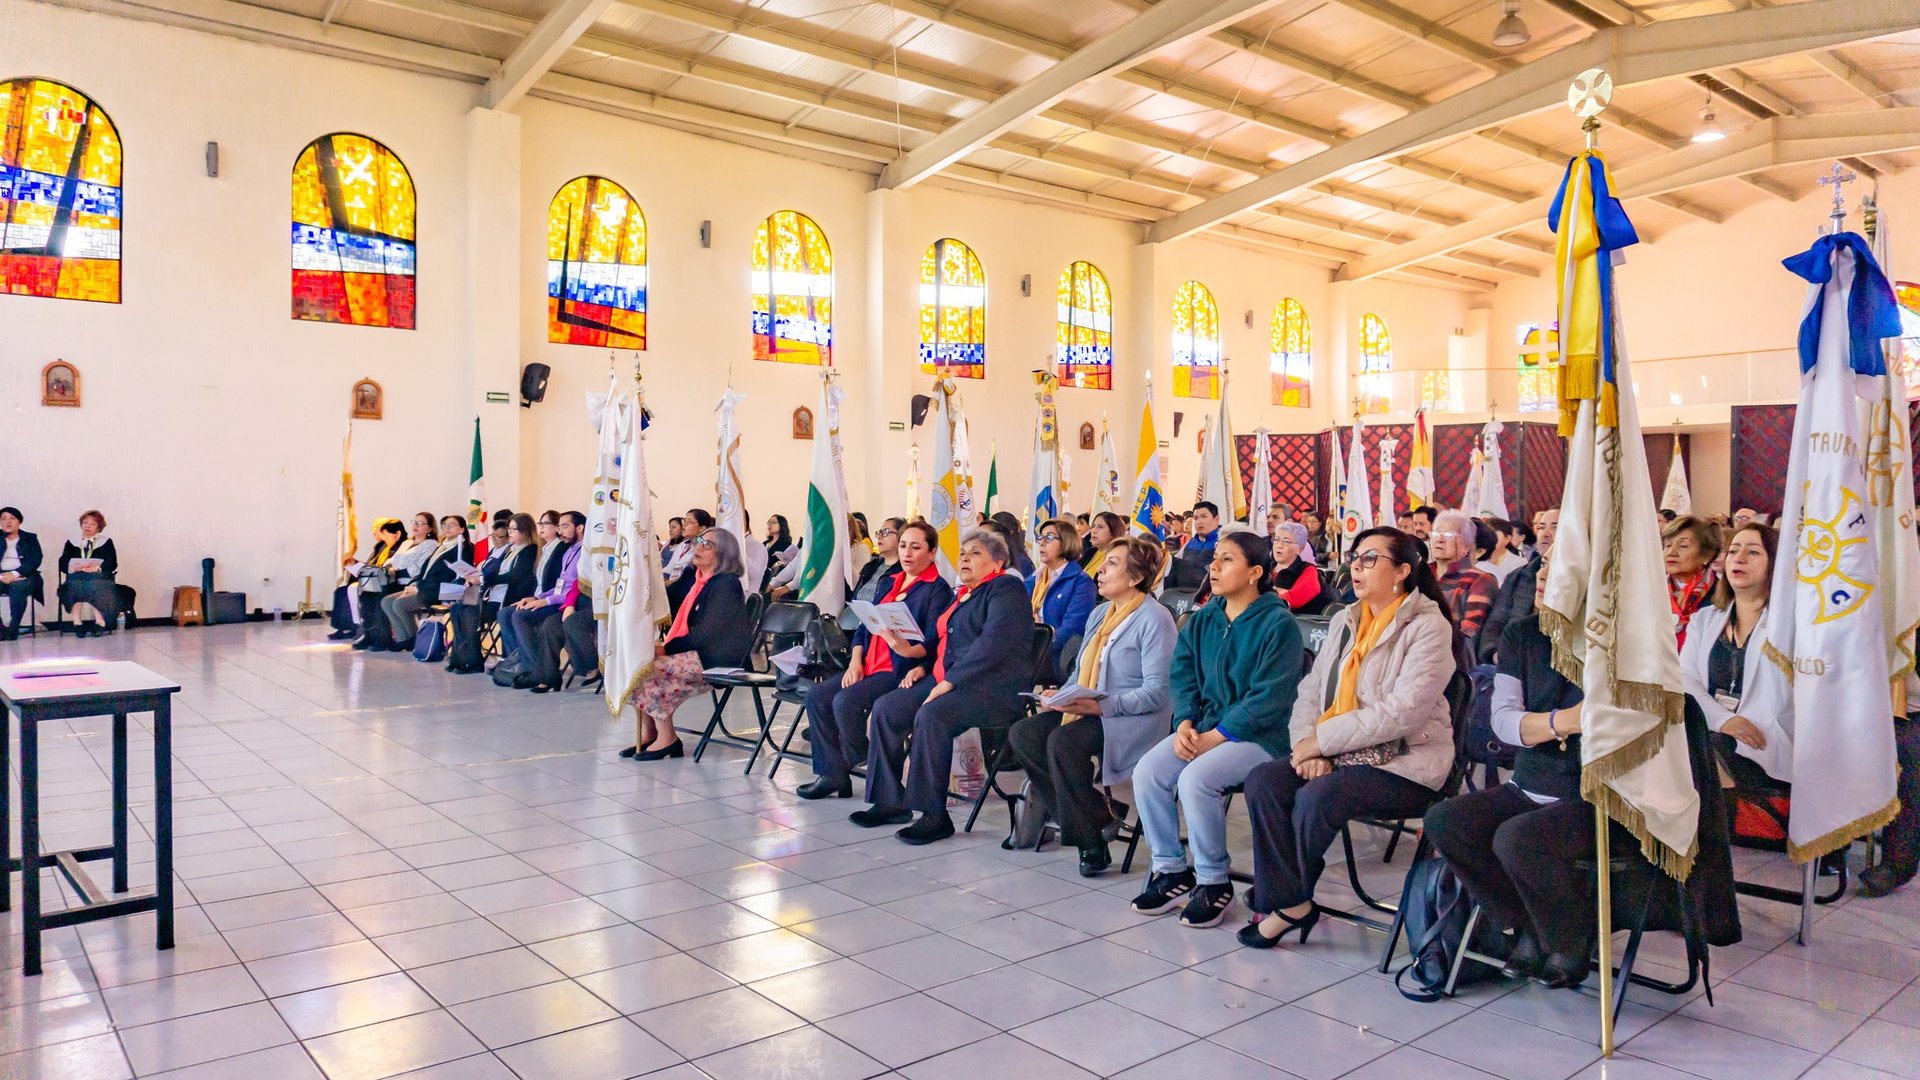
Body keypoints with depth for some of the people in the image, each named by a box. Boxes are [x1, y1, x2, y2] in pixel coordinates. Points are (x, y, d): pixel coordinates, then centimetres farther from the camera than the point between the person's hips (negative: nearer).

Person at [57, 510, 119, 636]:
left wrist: (97, 568, -17)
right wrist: (73, 567, -14)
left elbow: (112, 564, 3)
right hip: (76, 577, 2)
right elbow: (63, 564, 9)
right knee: (75, 584, -34)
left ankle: (100, 622, -39)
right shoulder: (71, 543, 23)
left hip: (99, 577, -2)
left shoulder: (106, 542, 18)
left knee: (95, 585, -36)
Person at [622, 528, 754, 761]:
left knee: (648, 668, -23)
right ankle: (648, 732, 1)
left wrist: (667, 648, -19)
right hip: (686, 651, 9)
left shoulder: (726, 585, -12)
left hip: (712, 660, -9)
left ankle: (667, 739, -10)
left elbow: (706, 634, -19)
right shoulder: (691, 576, 15)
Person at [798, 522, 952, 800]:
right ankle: (832, 774, -5)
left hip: (903, 671, -8)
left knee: (845, 701, -27)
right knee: (817, 696, -10)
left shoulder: (938, 589, -4)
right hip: (870, 667, 8)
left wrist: (909, 651, -34)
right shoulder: (888, 582, 19)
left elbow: (935, 641, -13)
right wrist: (855, 661, 1)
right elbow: (865, 624, 17)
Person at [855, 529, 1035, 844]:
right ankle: (889, 801, -1)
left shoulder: (1005, 589, -6)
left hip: (992, 688, -9)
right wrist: (924, 666, 13)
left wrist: (949, 682, -23)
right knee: (885, 708, -7)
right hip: (945, 680, 9)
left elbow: (993, 643, -20)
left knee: (931, 715, -33)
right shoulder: (962, 594, 23)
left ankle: (935, 815, -24)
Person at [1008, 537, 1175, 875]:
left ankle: (1091, 843, -19)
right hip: (1086, 711, 9)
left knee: (1063, 741, -32)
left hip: (1134, 720, -9)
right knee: (1022, 734, -11)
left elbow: (1157, 692, -17)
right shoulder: (1099, 613, 17)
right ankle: (1097, 810, -7)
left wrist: (1099, 706, -25)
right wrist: (1062, 694, 3)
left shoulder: (1155, 619, -10)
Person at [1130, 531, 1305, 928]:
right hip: (1206, 727, 7)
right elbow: (1182, 676, 8)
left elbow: (1268, 698, -18)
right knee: (1147, 772, -15)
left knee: (1196, 778, -30)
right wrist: (1185, 723, -9)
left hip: (1260, 736, -7)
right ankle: (1171, 870, 2)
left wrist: (1216, 736, -19)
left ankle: (1214, 883, -9)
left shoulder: (1278, 624, -12)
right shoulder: (1202, 620, 9)